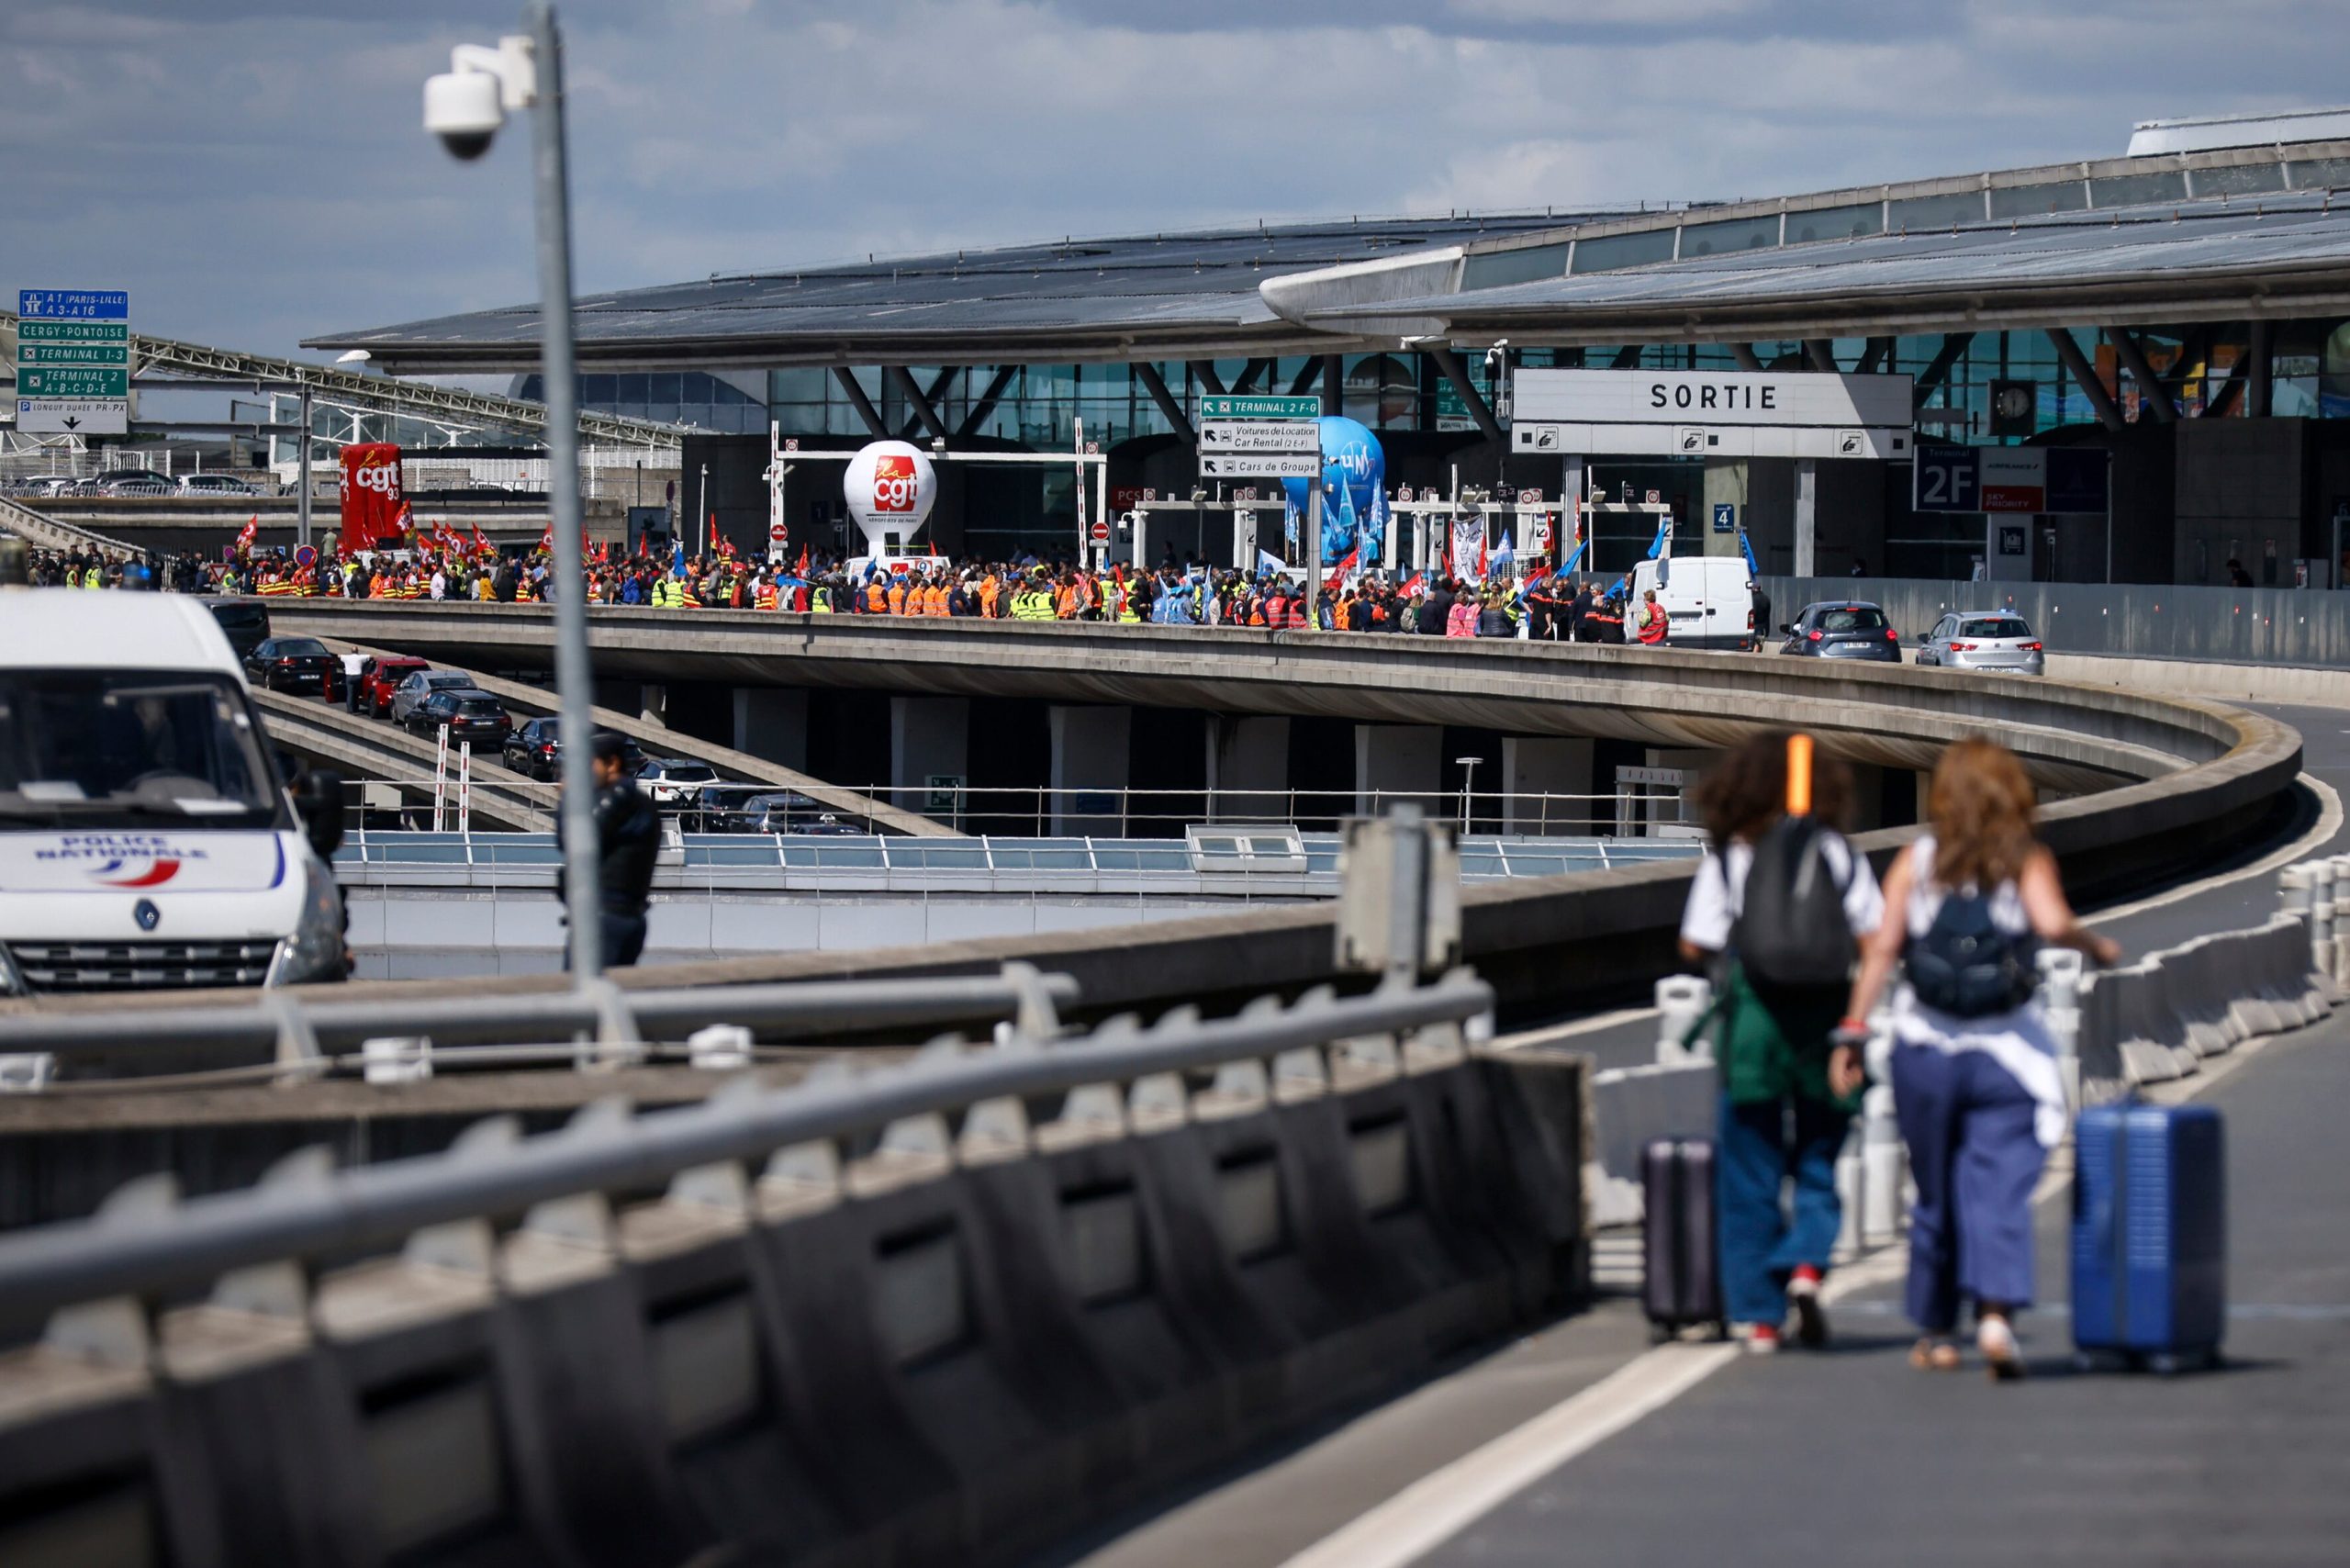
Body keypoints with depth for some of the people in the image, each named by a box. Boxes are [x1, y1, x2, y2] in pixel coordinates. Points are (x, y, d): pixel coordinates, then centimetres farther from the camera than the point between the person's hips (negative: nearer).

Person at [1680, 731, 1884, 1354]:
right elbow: (1875, 936, -2)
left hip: (1749, 1019, -1)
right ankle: (1807, 1264, -13)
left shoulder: (1726, 858, -1)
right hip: (1821, 1020, 1)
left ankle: (1757, 1314, 6)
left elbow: (1695, 945, -4)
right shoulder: (1838, 853, 1)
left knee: (1749, 1174, 7)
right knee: (1818, 1162, 12)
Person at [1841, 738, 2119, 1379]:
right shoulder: (2026, 860, -1)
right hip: (2005, 1050, -2)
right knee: (2000, 1189, -6)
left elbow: (1882, 946, -3)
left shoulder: (1917, 860, 5)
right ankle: (1996, 1312, -26)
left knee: (1935, 1192, 14)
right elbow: (2051, 923, -19)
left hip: (1924, 1047, 2)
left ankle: (1935, 1333, 21)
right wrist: (2097, 946, -1)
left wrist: (1854, 1026, -3)